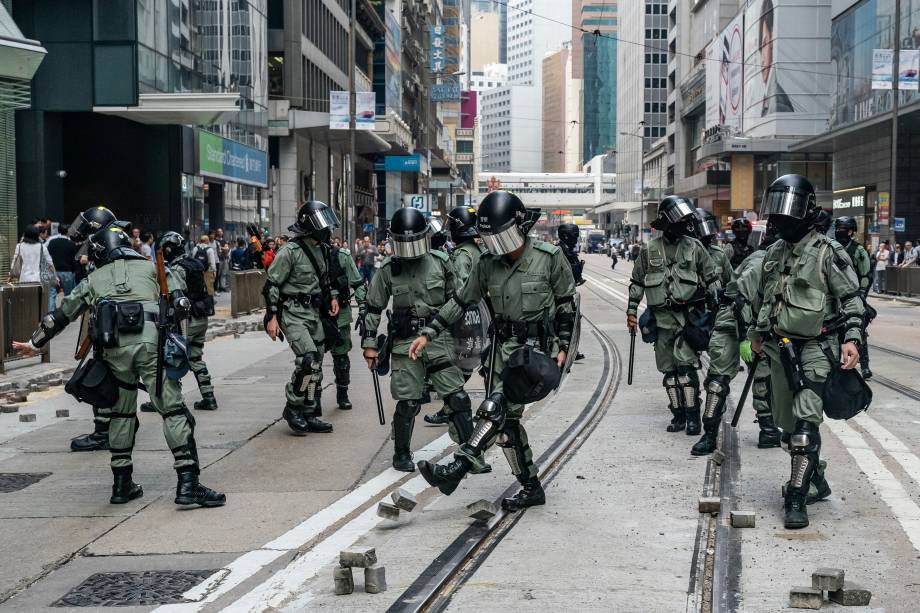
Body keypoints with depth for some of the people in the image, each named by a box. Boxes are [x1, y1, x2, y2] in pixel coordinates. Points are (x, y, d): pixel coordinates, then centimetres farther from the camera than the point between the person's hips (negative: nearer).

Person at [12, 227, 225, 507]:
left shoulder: (92, 280, 25)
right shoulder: (150, 267, 23)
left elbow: (60, 315, 33)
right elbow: (180, 303, 16)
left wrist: (34, 343, 46)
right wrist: (167, 322, 35)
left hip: (114, 347, 2)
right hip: (151, 342, -2)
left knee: (122, 413, 18)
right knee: (173, 410, -3)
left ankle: (122, 484, 21)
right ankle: (188, 483, -11)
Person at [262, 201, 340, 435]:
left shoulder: (321, 250, 10)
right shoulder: (290, 251, -14)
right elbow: (272, 284, -13)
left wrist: (332, 296, 11)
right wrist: (272, 317, -17)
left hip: (314, 312, 8)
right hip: (292, 312, -8)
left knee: (315, 366, 8)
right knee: (308, 358, -21)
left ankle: (307, 415, 18)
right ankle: (293, 408, -6)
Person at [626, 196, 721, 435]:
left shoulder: (694, 247, 2)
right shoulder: (649, 250, 4)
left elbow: (712, 279, 8)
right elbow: (637, 282, 14)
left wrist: (717, 309, 5)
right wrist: (631, 311, 11)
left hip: (690, 314, -2)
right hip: (663, 318, 3)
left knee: (685, 364, -14)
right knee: (669, 369, 6)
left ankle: (693, 415, -7)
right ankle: (678, 414, 17)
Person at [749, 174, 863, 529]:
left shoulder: (827, 252, -9)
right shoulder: (774, 254, 11)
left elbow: (852, 298, -8)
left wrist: (851, 339, -17)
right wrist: (757, 333, 28)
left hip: (816, 348, -7)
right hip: (780, 349, 7)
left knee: (805, 421, -15)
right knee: (787, 422, 12)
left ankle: (797, 499, -13)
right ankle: (814, 478, 32)